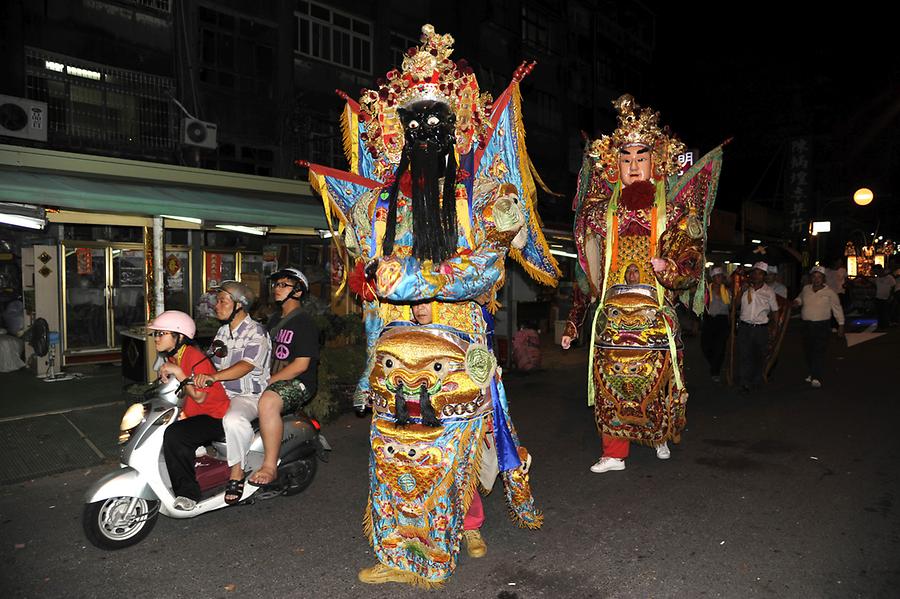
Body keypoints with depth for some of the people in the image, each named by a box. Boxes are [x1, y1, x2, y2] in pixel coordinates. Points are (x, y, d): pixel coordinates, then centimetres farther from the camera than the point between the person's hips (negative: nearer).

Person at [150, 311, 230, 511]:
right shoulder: (172, 358, 12)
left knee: (174, 435, -30)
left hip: (214, 416, -10)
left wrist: (177, 373, -24)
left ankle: (187, 492, -20)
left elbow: (199, 396, -23)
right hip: (194, 415, 10)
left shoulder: (194, 357, -18)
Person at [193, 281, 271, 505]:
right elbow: (215, 363, 19)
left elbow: (246, 366, -26)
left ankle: (237, 472, -19)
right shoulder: (222, 332, 15)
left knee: (233, 420, -36)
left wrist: (213, 376, -39)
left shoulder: (256, 332, -12)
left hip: (248, 395, -8)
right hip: (223, 393, 8)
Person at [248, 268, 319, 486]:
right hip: (273, 380, 10)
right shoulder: (274, 319, 18)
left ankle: (270, 466, -29)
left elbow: (301, 364, -17)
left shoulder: (304, 322, -10)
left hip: (298, 383, -10)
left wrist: (269, 381, -18)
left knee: (267, 402, -36)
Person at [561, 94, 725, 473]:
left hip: (656, 314, -1)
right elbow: (586, 271, 11)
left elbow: (691, 260, 0)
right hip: (612, 312, 1)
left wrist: (670, 267, -24)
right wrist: (573, 322, 10)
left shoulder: (673, 208, 5)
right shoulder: (602, 211, 9)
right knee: (611, 383, 1)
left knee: (657, 382, 5)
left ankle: (661, 436, 33)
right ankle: (614, 453, 13)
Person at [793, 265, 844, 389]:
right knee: (808, 350, 11)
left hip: (822, 325, -5)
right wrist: (796, 302, 4)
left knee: (819, 351, -12)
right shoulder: (806, 289, 6)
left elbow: (837, 309, 2)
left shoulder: (830, 292, -4)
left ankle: (817, 378, -13)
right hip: (807, 324, 5)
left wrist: (841, 325, 2)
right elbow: (800, 298, 27)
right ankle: (812, 373, 27)